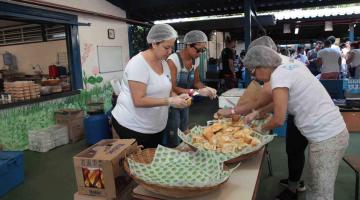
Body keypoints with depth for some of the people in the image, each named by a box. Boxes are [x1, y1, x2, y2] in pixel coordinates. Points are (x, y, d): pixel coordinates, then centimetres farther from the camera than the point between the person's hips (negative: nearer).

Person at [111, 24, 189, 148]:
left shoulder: (163, 63, 4)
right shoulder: (138, 64, -21)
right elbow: (139, 101, -26)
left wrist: (177, 97, -7)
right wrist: (170, 101, -27)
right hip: (133, 126, -8)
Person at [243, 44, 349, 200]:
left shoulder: (278, 74, -16)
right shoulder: (290, 67, 9)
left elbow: (279, 119, -16)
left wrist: (262, 128, 3)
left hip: (326, 139, -9)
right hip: (332, 132, 9)